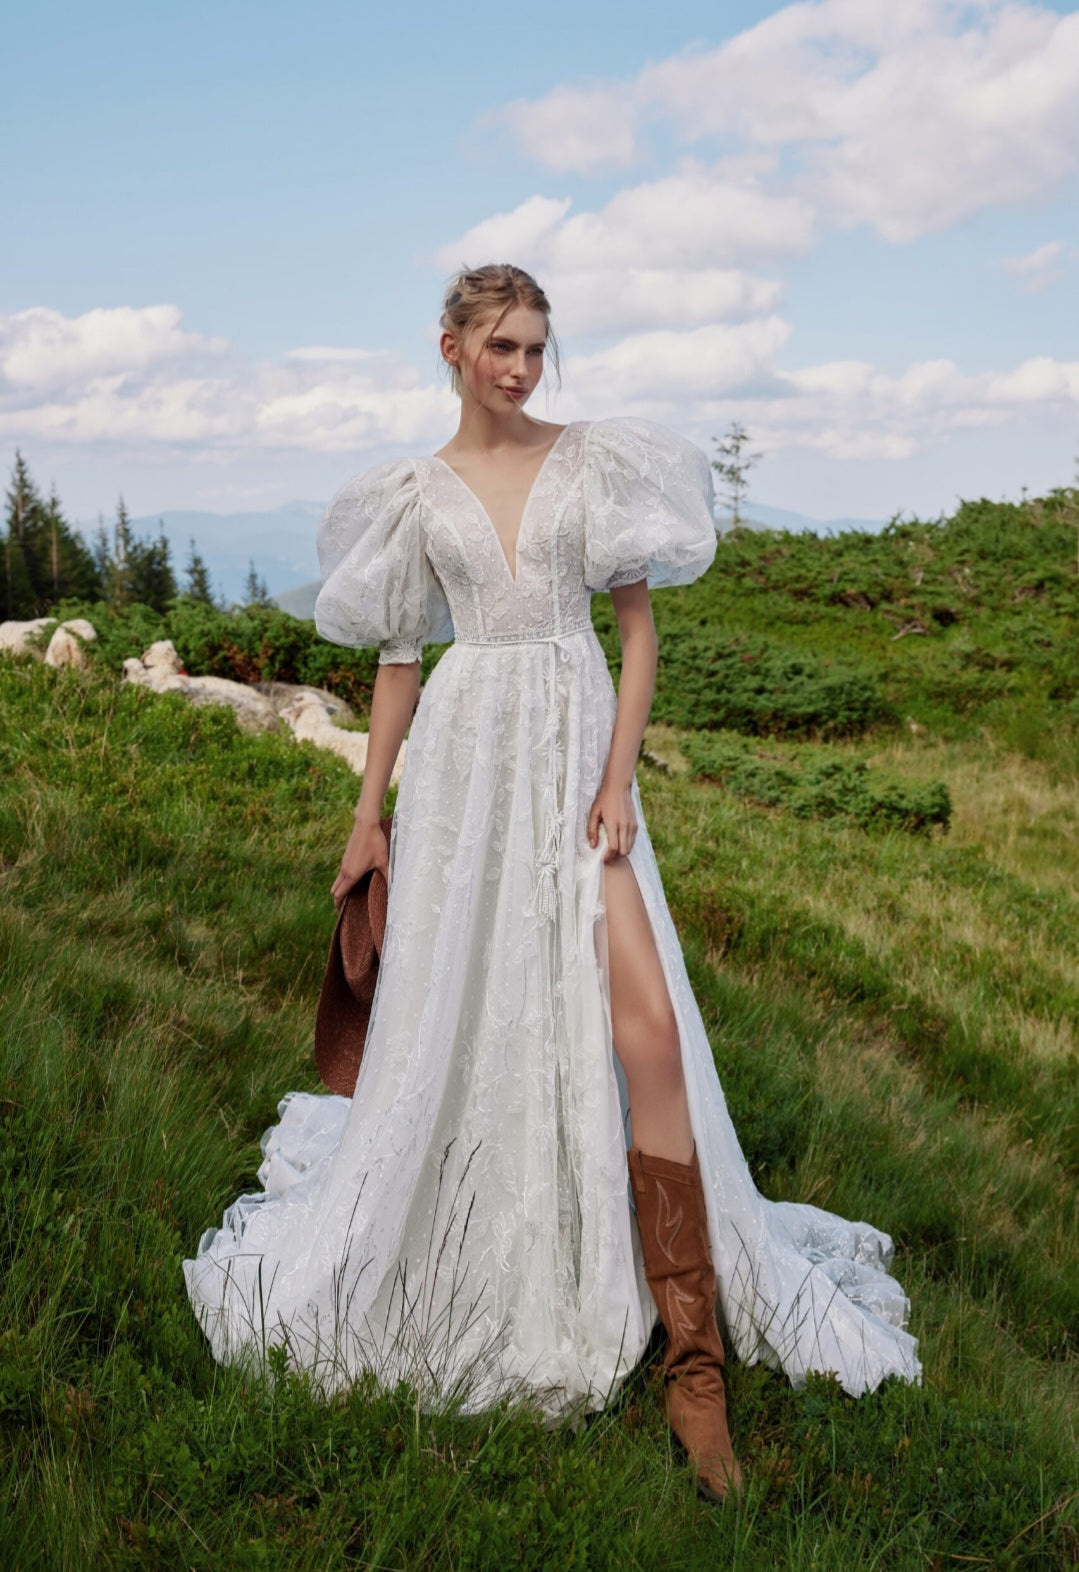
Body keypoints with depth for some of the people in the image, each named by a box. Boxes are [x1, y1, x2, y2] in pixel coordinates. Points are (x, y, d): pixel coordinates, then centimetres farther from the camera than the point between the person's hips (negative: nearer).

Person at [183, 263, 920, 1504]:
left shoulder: (594, 462, 5)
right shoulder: (415, 493, 10)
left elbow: (638, 627, 2)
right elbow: (398, 657, 13)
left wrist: (617, 783, -8)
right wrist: (368, 817, 10)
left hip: (577, 749, -1)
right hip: (465, 759, 2)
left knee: (645, 1020, -13)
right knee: (452, 1016, 7)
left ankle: (693, 1356, -6)